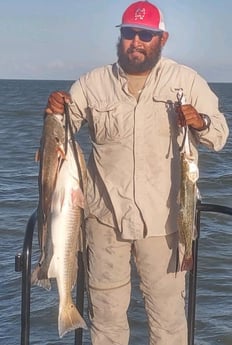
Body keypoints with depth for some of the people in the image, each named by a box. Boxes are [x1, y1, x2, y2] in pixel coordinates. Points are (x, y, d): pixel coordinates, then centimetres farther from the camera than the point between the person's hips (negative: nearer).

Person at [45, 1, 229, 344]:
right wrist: (54, 110, -13)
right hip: (105, 215, 2)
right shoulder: (92, 83, 4)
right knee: (106, 311, 13)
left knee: (168, 311, 6)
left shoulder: (187, 81, 1)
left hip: (163, 218, -1)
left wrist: (201, 123, -21)